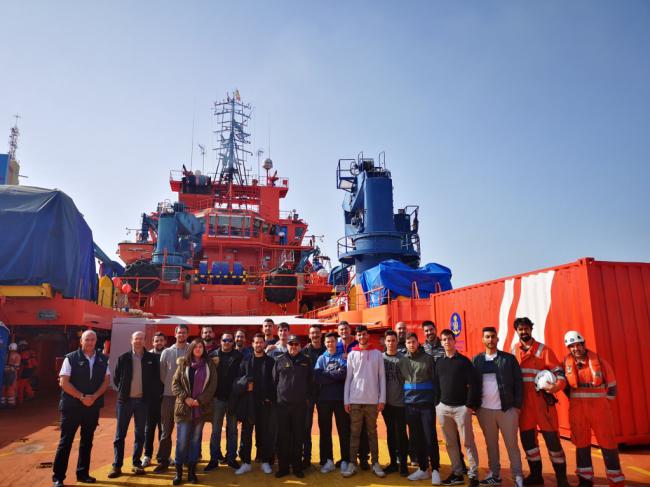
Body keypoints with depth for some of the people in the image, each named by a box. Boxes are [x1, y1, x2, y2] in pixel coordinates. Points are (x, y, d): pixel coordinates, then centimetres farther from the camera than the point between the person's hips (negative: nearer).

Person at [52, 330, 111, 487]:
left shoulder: (103, 359, 3)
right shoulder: (71, 358, -6)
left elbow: (106, 380, 3)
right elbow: (64, 382, -11)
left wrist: (94, 397, -12)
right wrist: (82, 397, -17)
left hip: (93, 406, 4)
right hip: (72, 406, -3)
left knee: (87, 441, 12)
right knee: (65, 441, 3)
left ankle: (83, 473, 24)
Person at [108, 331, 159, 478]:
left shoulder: (152, 358, -1)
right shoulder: (123, 358, -1)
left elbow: (156, 378, 6)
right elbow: (116, 378, 8)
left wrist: (150, 394, 2)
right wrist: (123, 390, 4)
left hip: (142, 401, 0)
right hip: (125, 400, 0)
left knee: (140, 434, 8)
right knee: (120, 434, 5)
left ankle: (137, 463, 19)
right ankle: (117, 465, 13)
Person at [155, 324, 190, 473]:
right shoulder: (166, 352, 6)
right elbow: (162, 373, 7)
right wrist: (168, 387, 3)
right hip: (169, 395, 1)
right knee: (166, 429, 7)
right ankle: (163, 460, 16)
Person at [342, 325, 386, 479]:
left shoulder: (377, 354, 3)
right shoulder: (352, 354, 4)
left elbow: (382, 377, 2)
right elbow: (348, 378, 4)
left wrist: (382, 398, -4)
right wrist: (346, 400, -1)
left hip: (372, 400, 0)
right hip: (355, 400, 0)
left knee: (372, 432, 10)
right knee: (354, 433, 6)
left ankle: (375, 463, 17)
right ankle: (352, 463, 12)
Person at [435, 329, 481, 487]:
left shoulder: (464, 361, -4)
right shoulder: (439, 362, 9)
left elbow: (474, 383, -8)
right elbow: (436, 385, 12)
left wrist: (470, 405, -11)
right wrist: (437, 403, 5)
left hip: (461, 407, -4)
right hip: (443, 407, 4)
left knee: (468, 441, -1)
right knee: (450, 443, 10)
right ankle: (457, 473, 20)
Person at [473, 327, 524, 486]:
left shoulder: (509, 358, -1)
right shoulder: (477, 360, 4)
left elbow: (518, 382, -1)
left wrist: (517, 405, -5)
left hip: (507, 408, -2)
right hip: (484, 410, 2)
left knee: (512, 444, 5)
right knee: (491, 444, 13)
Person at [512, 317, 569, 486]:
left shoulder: (543, 349, -4)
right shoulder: (514, 350, 7)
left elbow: (559, 372, -7)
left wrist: (556, 386, -26)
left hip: (542, 400, -3)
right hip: (523, 401, 4)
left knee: (551, 437, 0)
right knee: (527, 437, 10)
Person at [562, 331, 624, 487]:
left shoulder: (598, 360, -5)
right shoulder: (567, 362, -1)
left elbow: (611, 385, 4)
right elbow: (565, 385, 12)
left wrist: (604, 403, 5)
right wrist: (576, 402, 10)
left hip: (599, 408, -1)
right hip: (577, 410, 2)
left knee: (608, 443, 3)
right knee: (581, 444, 9)